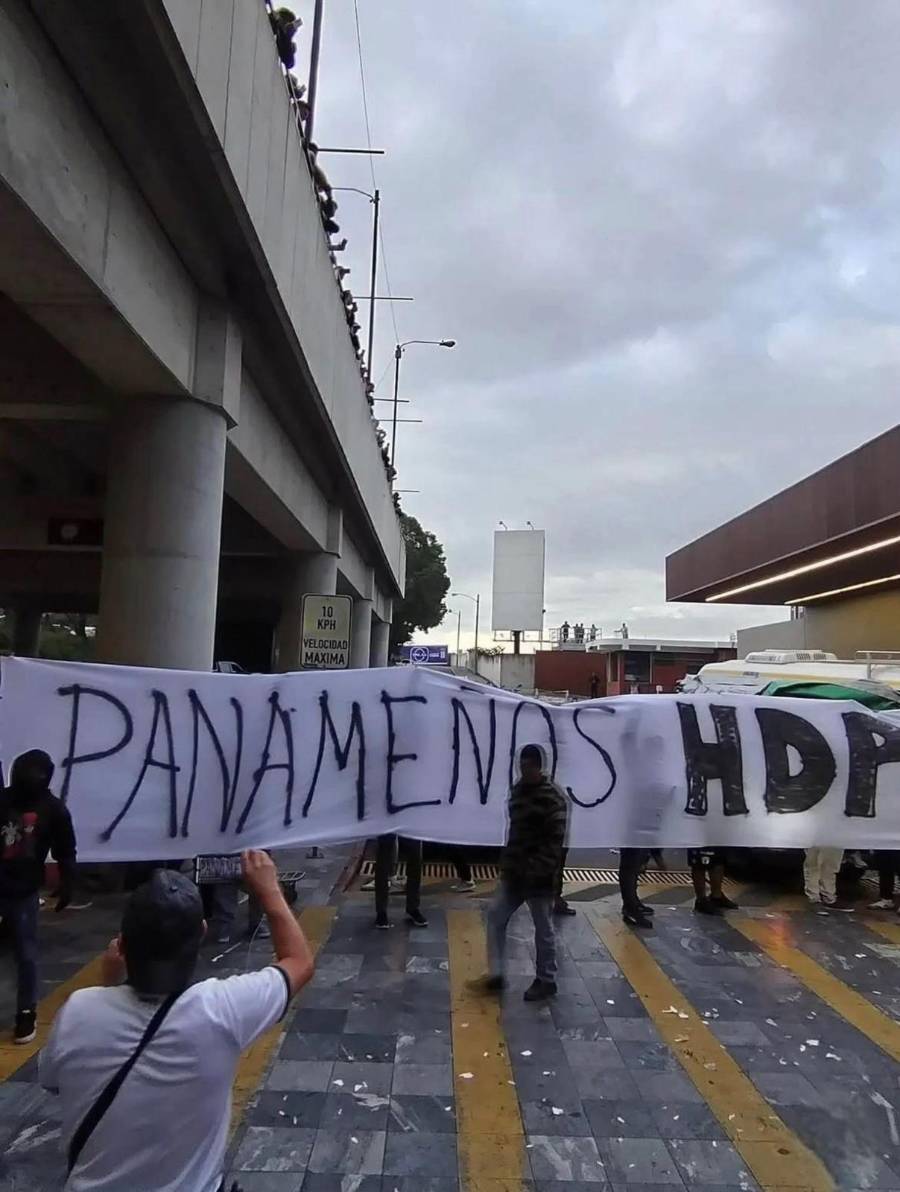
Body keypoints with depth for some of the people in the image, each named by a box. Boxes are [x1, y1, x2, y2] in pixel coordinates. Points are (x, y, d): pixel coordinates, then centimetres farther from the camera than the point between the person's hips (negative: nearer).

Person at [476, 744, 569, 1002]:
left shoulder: (553, 797, -18)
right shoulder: (518, 790, 8)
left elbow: (555, 842, -21)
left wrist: (535, 871, -24)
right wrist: (507, 862, 13)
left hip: (540, 876, -8)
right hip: (515, 872, 8)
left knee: (543, 929, 7)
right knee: (496, 917, 10)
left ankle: (546, 981, 24)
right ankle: (496, 975, 21)